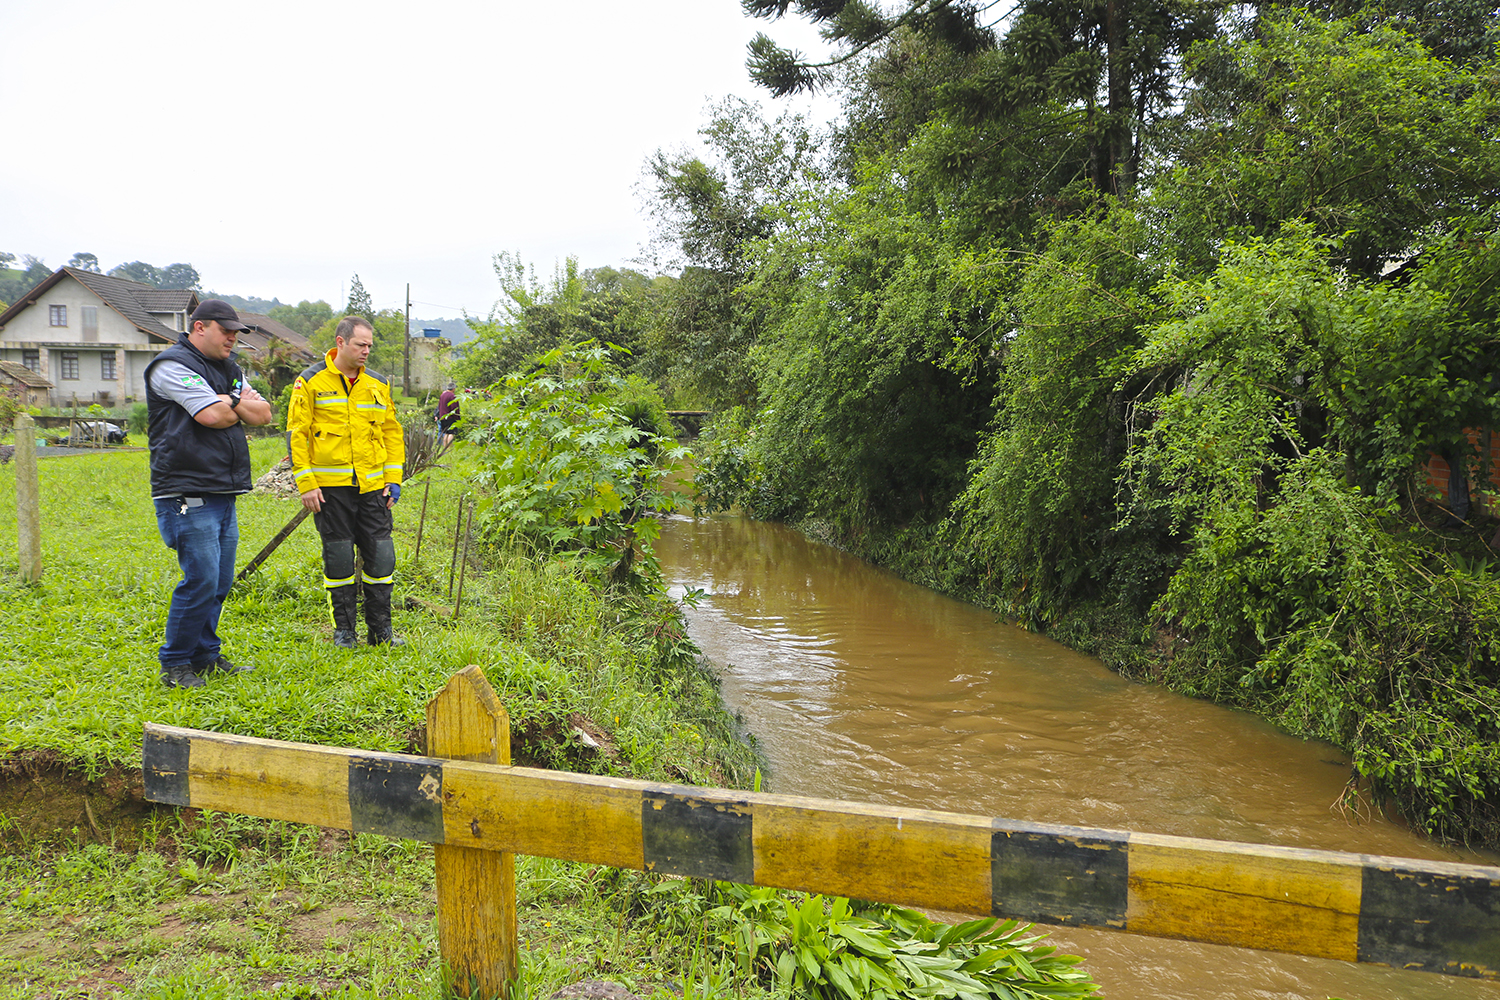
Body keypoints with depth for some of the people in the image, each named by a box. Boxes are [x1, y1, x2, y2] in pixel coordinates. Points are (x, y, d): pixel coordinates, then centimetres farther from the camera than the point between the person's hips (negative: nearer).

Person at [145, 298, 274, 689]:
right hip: (189, 497, -9)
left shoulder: (228, 369, 20)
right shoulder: (172, 365, -8)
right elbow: (213, 415, -19)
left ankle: (206, 655, 24)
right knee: (201, 580, -9)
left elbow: (262, 413, 12)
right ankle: (175, 665, 4)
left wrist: (231, 402, -5)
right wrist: (239, 406, 2)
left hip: (223, 493, 9)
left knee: (220, 582, 12)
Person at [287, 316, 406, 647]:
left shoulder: (377, 384, 11)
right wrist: (306, 484, -9)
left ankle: (380, 629, 14)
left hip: (372, 486, 3)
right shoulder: (311, 381, -1)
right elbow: (296, 434, -3)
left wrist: (393, 478, 6)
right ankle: (344, 630, 15)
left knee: (380, 556, 3)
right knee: (339, 558, 3)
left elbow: (392, 432, 15)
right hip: (330, 487, -3)